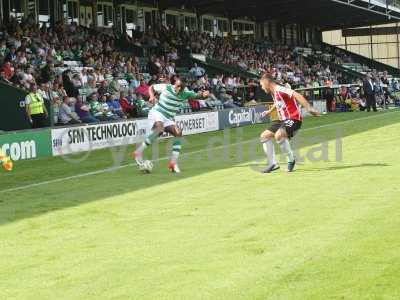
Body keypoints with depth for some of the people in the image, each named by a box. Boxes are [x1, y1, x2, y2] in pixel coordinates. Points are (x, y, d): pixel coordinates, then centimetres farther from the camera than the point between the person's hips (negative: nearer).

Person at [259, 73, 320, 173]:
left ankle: (291, 159, -12)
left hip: (293, 119, -10)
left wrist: (309, 108, -37)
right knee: (264, 136, 8)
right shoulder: (273, 93, 12)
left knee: (278, 135, -34)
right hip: (283, 119, 10)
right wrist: (269, 111, 48)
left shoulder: (280, 90, -17)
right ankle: (273, 163, 11)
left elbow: (297, 95, -28)